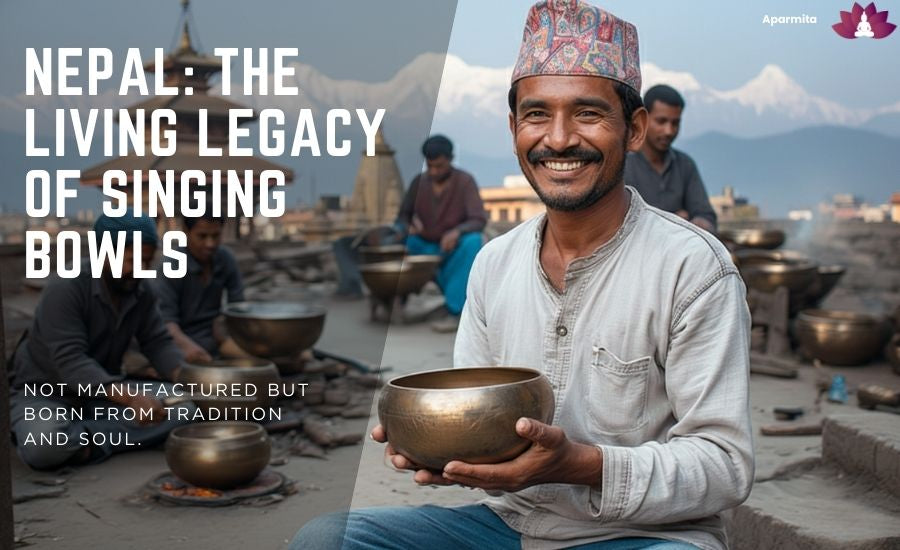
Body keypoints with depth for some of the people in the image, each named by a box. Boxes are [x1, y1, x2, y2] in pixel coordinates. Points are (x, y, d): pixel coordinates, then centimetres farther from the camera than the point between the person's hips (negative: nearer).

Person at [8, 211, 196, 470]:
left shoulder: (141, 293, -2)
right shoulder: (64, 290, -22)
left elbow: (158, 343, -1)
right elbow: (70, 361, -31)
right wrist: (129, 397, -44)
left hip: (106, 394, 6)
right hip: (43, 393, -6)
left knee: (185, 406, -16)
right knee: (44, 445, -40)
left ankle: (87, 441, -18)